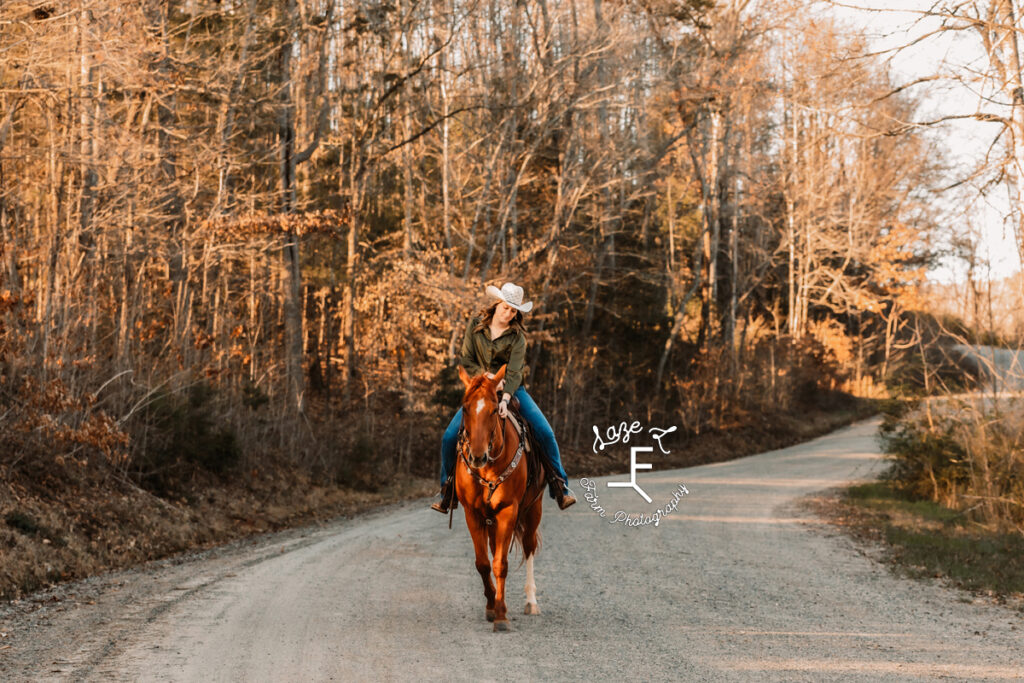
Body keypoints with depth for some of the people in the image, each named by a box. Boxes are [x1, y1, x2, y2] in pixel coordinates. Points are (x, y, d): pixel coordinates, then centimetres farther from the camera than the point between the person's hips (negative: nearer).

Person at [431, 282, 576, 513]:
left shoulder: (517, 336, -9)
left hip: (511, 389, -1)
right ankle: (447, 490, 4)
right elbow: (466, 360, 1)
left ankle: (559, 486, -5)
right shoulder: (476, 325, -2)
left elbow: (514, 372, -18)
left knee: (544, 432, -18)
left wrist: (505, 399, -34)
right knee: (449, 436, -15)